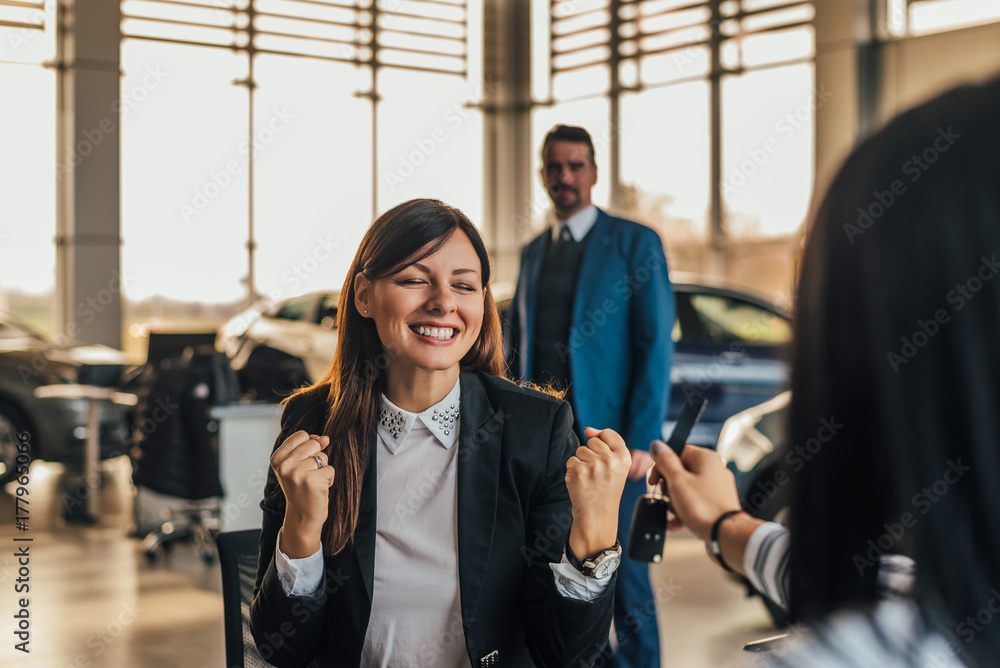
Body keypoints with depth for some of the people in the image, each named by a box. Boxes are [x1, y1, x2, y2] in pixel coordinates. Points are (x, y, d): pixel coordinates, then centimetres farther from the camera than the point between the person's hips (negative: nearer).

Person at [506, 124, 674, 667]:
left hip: (608, 441, -5)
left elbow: (656, 347, -7)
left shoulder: (634, 243, -2)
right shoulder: (532, 253, 15)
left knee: (623, 578, 0)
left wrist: (642, 440, -14)